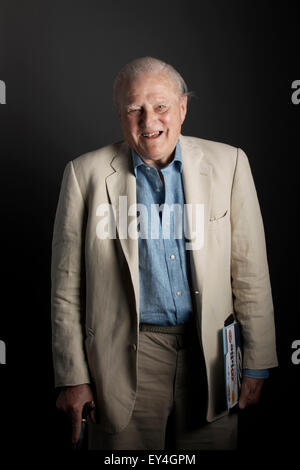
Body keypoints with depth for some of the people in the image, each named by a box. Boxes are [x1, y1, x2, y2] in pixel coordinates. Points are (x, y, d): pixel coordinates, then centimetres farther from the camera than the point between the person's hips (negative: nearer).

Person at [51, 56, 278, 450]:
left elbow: (251, 271, 1)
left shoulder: (228, 163, 0)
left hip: (212, 353, 2)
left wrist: (256, 365, 1)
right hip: (128, 357, -1)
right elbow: (67, 286, -1)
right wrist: (73, 377, -1)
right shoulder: (87, 173, -3)